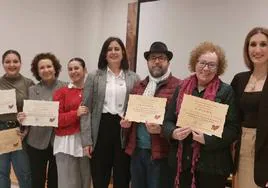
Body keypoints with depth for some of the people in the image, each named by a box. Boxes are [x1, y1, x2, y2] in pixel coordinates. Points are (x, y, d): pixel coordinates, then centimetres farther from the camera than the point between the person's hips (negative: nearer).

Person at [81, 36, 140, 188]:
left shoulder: (134, 78, 6)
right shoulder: (94, 77, 4)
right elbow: (86, 109, 0)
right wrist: (87, 140, -6)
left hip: (124, 131, 1)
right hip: (101, 129, 0)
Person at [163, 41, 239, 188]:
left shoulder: (226, 92, -3)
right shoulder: (181, 88, 7)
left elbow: (233, 128, -7)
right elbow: (168, 120, 9)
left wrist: (207, 139, -21)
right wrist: (173, 132, -12)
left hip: (212, 165, -3)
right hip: (182, 162, 3)